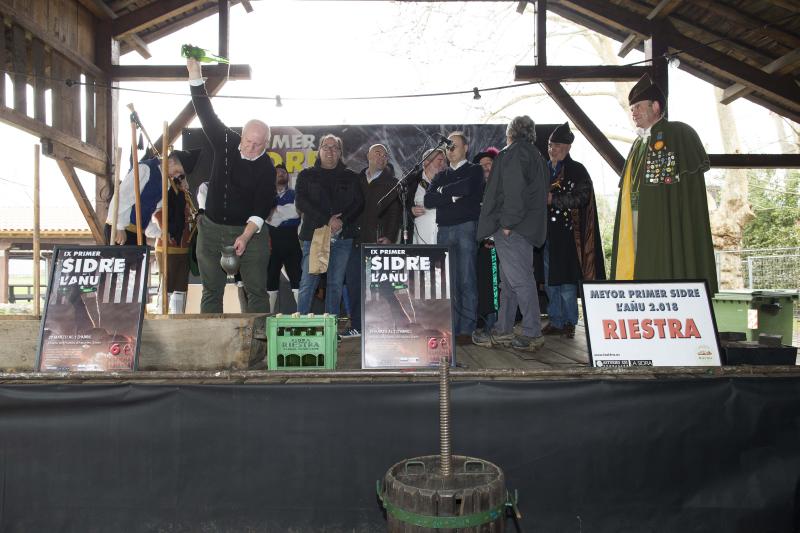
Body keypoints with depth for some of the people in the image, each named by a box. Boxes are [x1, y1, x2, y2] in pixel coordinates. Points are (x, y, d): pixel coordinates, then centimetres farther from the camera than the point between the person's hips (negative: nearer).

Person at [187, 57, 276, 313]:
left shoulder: (267, 169, -9)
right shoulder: (226, 141, 0)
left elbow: (261, 208, -14)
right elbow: (206, 113, -2)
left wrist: (245, 237, -24)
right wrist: (195, 72, -9)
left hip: (249, 230, -3)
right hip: (211, 229, 3)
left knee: (257, 291, -2)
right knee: (211, 291, 8)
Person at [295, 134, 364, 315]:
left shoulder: (350, 177, 15)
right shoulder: (306, 175, 11)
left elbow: (359, 203, 5)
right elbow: (301, 202, -2)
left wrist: (342, 221, -12)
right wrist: (327, 220, -13)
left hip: (342, 236, 2)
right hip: (313, 234, -1)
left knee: (336, 284, 3)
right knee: (308, 283, -6)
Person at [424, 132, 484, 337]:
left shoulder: (474, 170, 9)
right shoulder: (441, 176, 22)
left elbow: (467, 188, -13)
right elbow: (428, 200, 7)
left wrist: (443, 190, 3)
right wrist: (452, 197, -5)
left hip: (467, 227, -4)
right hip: (444, 230, 4)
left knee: (466, 280, -7)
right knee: (448, 281, 1)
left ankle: (467, 328, -4)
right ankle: (452, 327, 6)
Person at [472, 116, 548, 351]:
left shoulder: (515, 152, -6)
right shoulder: (535, 155, 25)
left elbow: (514, 190, -19)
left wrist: (507, 222, -20)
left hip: (512, 229, -11)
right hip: (525, 227, 11)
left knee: (520, 279, -9)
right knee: (508, 281, 13)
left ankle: (533, 334, -7)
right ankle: (503, 331, 19)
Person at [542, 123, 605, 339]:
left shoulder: (577, 170, 1)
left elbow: (581, 196, -10)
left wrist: (553, 199, -14)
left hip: (566, 232, -5)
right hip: (546, 231, 5)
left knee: (566, 279, -6)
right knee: (549, 279, 6)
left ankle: (569, 322, 4)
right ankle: (556, 321, 14)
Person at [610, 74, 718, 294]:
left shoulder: (679, 134, 1)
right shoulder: (638, 144, 22)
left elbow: (692, 183, -6)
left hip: (666, 224, -6)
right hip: (636, 226, 7)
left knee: (665, 273, -10)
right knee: (637, 272, 1)